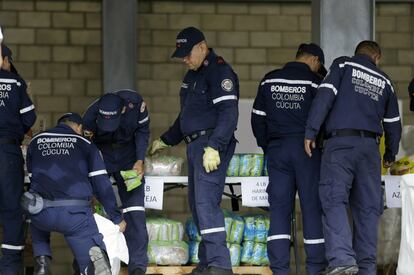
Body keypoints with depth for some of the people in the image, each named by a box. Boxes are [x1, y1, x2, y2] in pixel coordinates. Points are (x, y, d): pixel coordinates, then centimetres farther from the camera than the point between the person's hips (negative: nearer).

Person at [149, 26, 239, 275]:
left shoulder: (220, 71, -10)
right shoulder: (193, 75, 21)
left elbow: (228, 112, -19)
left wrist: (214, 147, -26)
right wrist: (166, 140, 35)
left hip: (213, 145, -10)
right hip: (195, 144, 10)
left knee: (206, 201, -18)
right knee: (198, 205, 7)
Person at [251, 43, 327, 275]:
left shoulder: (269, 80, 8)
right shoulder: (314, 82, -4)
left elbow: (258, 118, 10)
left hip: (277, 149, 3)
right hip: (306, 149, -3)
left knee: (279, 206, 3)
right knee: (312, 206, 2)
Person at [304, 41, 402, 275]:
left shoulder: (343, 65, 9)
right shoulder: (384, 81, 19)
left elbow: (325, 97, -5)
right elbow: (393, 123, 23)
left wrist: (310, 132, -6)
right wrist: (390, 155, 37)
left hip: (341, 142, -3)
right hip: (370, 146, 3)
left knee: (334, 200, -10)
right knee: (368, 207, 6)